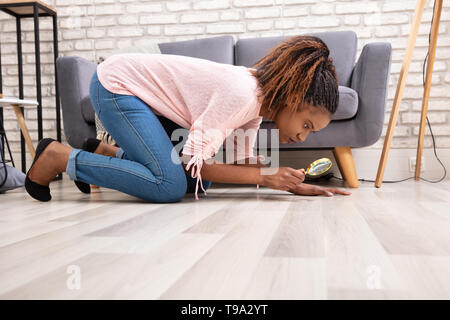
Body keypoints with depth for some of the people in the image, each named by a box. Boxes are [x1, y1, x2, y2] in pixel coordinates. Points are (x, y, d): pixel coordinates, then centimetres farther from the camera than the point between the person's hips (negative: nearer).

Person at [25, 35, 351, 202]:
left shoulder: (259, 98, -3)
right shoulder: (241, 95, -30)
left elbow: (243, 161, 1)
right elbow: (193, 162, -26)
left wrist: (295, 184, -8)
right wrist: (265, 176, -24)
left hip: (142, 91, 9)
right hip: (115, 84, -9)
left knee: (198, 180, 3)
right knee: (171, 185, -21)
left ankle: (107, 153, 18)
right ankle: (60, 157, -6)